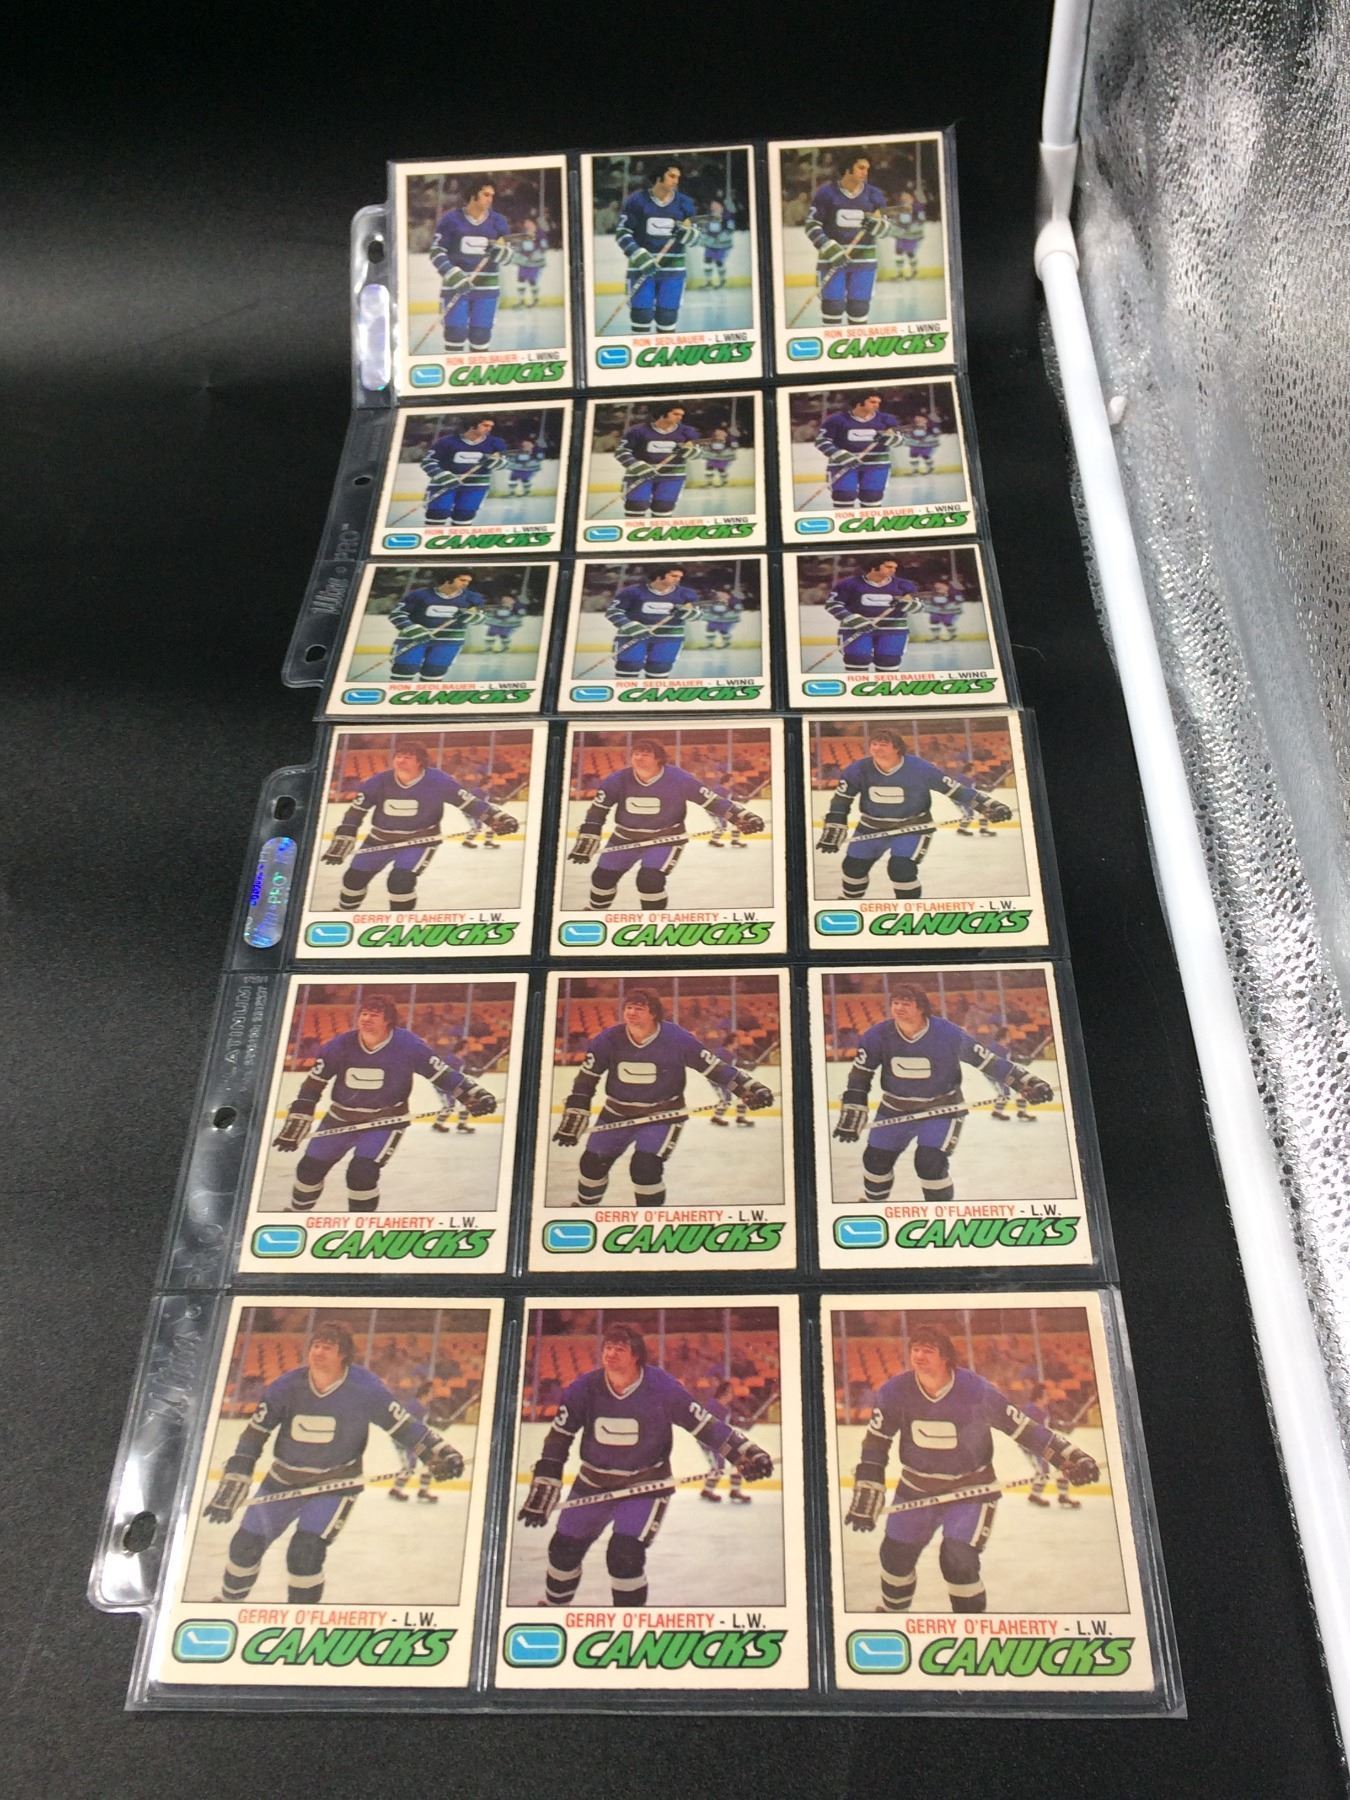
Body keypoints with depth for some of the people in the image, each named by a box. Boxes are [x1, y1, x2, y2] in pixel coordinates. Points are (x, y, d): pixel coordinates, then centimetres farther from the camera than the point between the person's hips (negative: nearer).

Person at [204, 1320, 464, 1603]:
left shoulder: (365, 1388, -22)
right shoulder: (286, 1386, -17)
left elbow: (402, 1423, -13)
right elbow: (253, 1437, -10)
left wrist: (440, 1453, -20)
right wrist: (231, 1487, -13)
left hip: (337, 1483, -3)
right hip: (285, 1479, 3)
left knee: (306, 1552, -17)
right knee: (246, 1545, 11)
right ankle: (230, 1600, 43)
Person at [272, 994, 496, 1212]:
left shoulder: (407, 1044, -20)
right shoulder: (341, 1045, -15)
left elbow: (442, 1071, -12)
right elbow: (313, 1085, -6)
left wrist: (474, 1094, -20)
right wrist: (296, 1122, -7)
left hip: (386, 1120, -3)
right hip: (341, 1118, 3)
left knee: (362, 1173, -19)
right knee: (310, 1168, 11)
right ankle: (297, 1212, 40)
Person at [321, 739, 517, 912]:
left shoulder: (438, 781, -21)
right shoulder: (379, 782, -15)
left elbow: (468, 800, -16)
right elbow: (355, 811, -8)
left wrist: (497, 818, -25)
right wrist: (341, 841, -12)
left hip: (420, 840, -3)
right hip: (381, 838, 4)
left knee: (401, 879, -23)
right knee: (354, 876, 8)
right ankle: (344, 911, 37)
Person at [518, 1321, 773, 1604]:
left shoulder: (662, 1388, -22)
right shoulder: (584, 1388, -16)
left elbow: (704, 1424, -13)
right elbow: (558, 1440, -7)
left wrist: (746, 1453, -18)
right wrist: (542, 1490, -9)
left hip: (646, 1484, -3)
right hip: (593, 1482, 4)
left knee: (625, 1555, -17)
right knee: (564, 1548, 12)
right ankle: (555, 1604, 42)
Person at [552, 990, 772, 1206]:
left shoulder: (676, 1038, -22)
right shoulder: (608, 1039, -16)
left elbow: (713, 1065, -14)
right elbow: (585, 1080, -6)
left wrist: (749, 1087, -19)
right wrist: (573, 1119, -8)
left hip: (663, 1114, -3)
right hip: (617, 1113, 3)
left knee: (645, 1167, -19)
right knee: (593, 1163, 10)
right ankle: (584, 1205, 40)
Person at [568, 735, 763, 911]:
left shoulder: (678, 778, -23)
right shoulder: (618, 780, -16)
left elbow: (711, 798, -18)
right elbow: (597, 812, -8)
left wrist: (742, 816, -24)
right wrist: (586, 842, -12)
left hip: (666, 838, -4)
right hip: (626, 837, 4)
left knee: (650, 879, -22)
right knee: (603, 876, 7)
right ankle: (596, 912, 37)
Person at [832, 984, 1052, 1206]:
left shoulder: (948, 1034, -23)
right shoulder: (877, 1035, -16)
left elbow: (988, 1060, -14)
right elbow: (860, 1076, -6)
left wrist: (1028, 1082, -16)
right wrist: (852, 1115, -9)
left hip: (941, 1109, -4)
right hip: (895, 1109, 4)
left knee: (930, 1163, -19)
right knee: (876, 1160, 10)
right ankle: (873, 1203, 40)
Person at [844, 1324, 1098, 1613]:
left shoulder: (977, 1391, -24)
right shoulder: (895, 1392, -17)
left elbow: (1022, 1427, -14)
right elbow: (875, 1444, -8)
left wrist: (1070, 1456, -17)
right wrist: (866, 1493, -12)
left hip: (971, 1490, -3)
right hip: (916, 1488, 4)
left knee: (959, 1561, -16)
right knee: (895, 1554, 12)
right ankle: (893, 1610, 42)